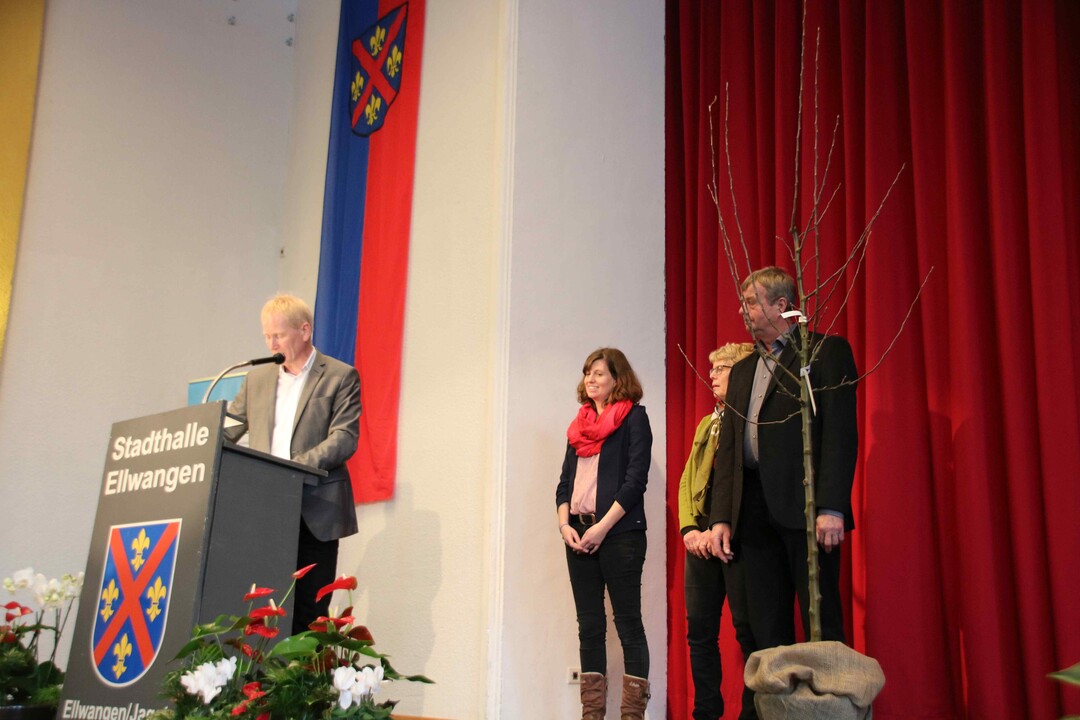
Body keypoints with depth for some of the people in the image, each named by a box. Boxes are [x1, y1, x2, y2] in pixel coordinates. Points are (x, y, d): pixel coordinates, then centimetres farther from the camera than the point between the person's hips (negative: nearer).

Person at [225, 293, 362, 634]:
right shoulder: (257, 378, 17)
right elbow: (226, 430, 16)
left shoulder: (340, 376, 1)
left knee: (308, 612, -2)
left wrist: (296, 466, -22)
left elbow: (345, 439, -9)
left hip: (315, 515, -4)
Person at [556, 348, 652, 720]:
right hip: (578, 534, 6)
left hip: (619, 533, -6)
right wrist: (564, 524, -1)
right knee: (589, 625, 6)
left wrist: (603, 527, -14)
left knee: (628, 622, -4)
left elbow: (636, 478, -9)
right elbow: (565, 480, 16)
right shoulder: (580, 424, 18)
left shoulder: (634, 417, 0)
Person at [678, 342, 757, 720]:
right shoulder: (706, 424, 23)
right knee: (700, 631, 7)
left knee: (749, 631, -4)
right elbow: (687, 480, 18)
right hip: (702, 540, 8)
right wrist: (689, 529, 3)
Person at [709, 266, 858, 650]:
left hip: (805, 503, -6)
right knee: (766, 628, 6)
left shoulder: (827, 350, 2)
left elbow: (840, 431, -8)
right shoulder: (742, 370, 22)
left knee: (821, 624, -4)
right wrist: (721, 517, 8)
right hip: (754, 508, 6)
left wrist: (832, 507, -18)